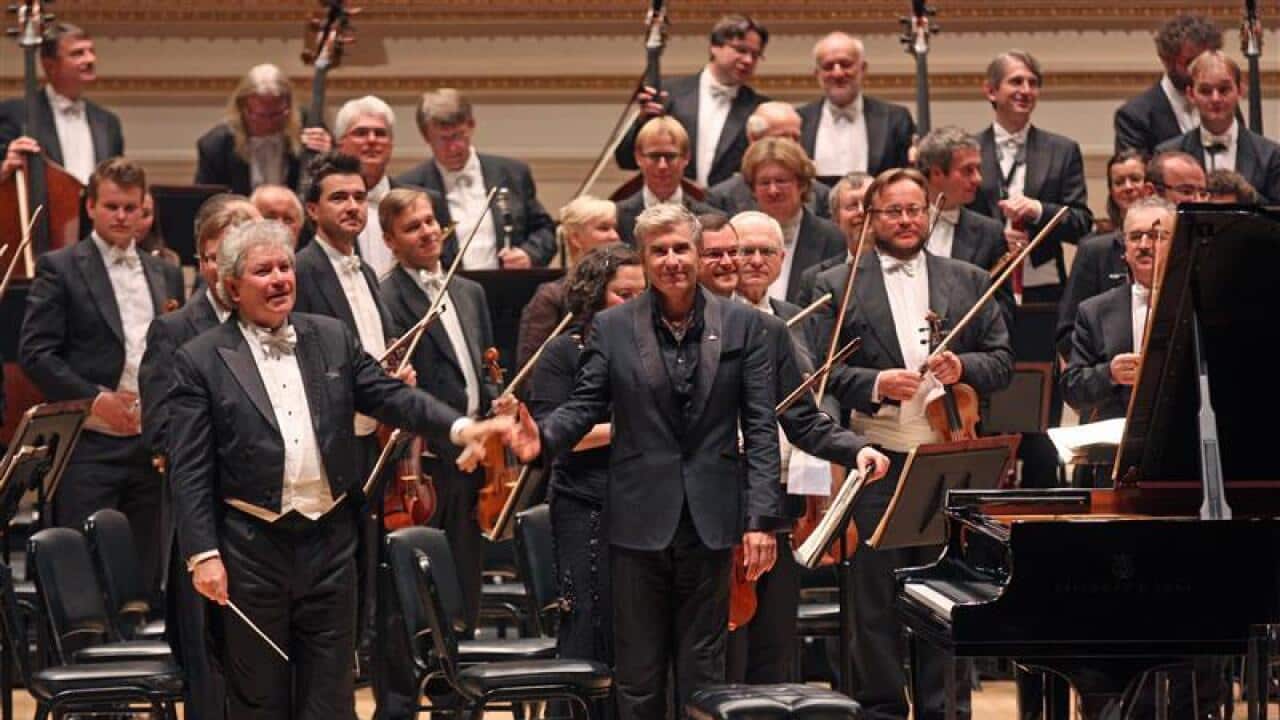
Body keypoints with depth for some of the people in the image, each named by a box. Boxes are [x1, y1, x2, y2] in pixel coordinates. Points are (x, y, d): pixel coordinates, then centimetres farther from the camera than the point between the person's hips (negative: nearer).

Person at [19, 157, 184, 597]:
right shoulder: (59, 269, 0)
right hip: (90, 445, -5)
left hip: (152, 446, 5)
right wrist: (94, 398, -15)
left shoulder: (166, 275, 16)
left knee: (145, 575, 7)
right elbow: (35, 353, -7)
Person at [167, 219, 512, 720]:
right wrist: (203, 554, -12)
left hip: (330, 541, 3)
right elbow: (190, 471, -6)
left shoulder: (333, 339, 8)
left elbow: (389, 396, 6)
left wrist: (460, 427, -11)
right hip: (252, 548, -3)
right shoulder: (201, 360, -3)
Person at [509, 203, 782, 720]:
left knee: (703, 669, 7)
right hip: (639, 521, 0)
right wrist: (544, 438, -22)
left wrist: (761, 518, -8)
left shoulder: (741, 324, 2)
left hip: (709, 522, 0)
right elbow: (585, 406, 1)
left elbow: (760, 429, -1)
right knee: (637, 674, 6)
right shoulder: (611, 328, 3)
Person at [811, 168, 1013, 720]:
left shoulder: (969, 282, 12)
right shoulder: (837, 287, 5)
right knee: (877, 598, 2)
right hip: (876, 463, -2)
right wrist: (875, 383, -16)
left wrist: (962, 367, -10)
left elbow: (1002, 361, 9)